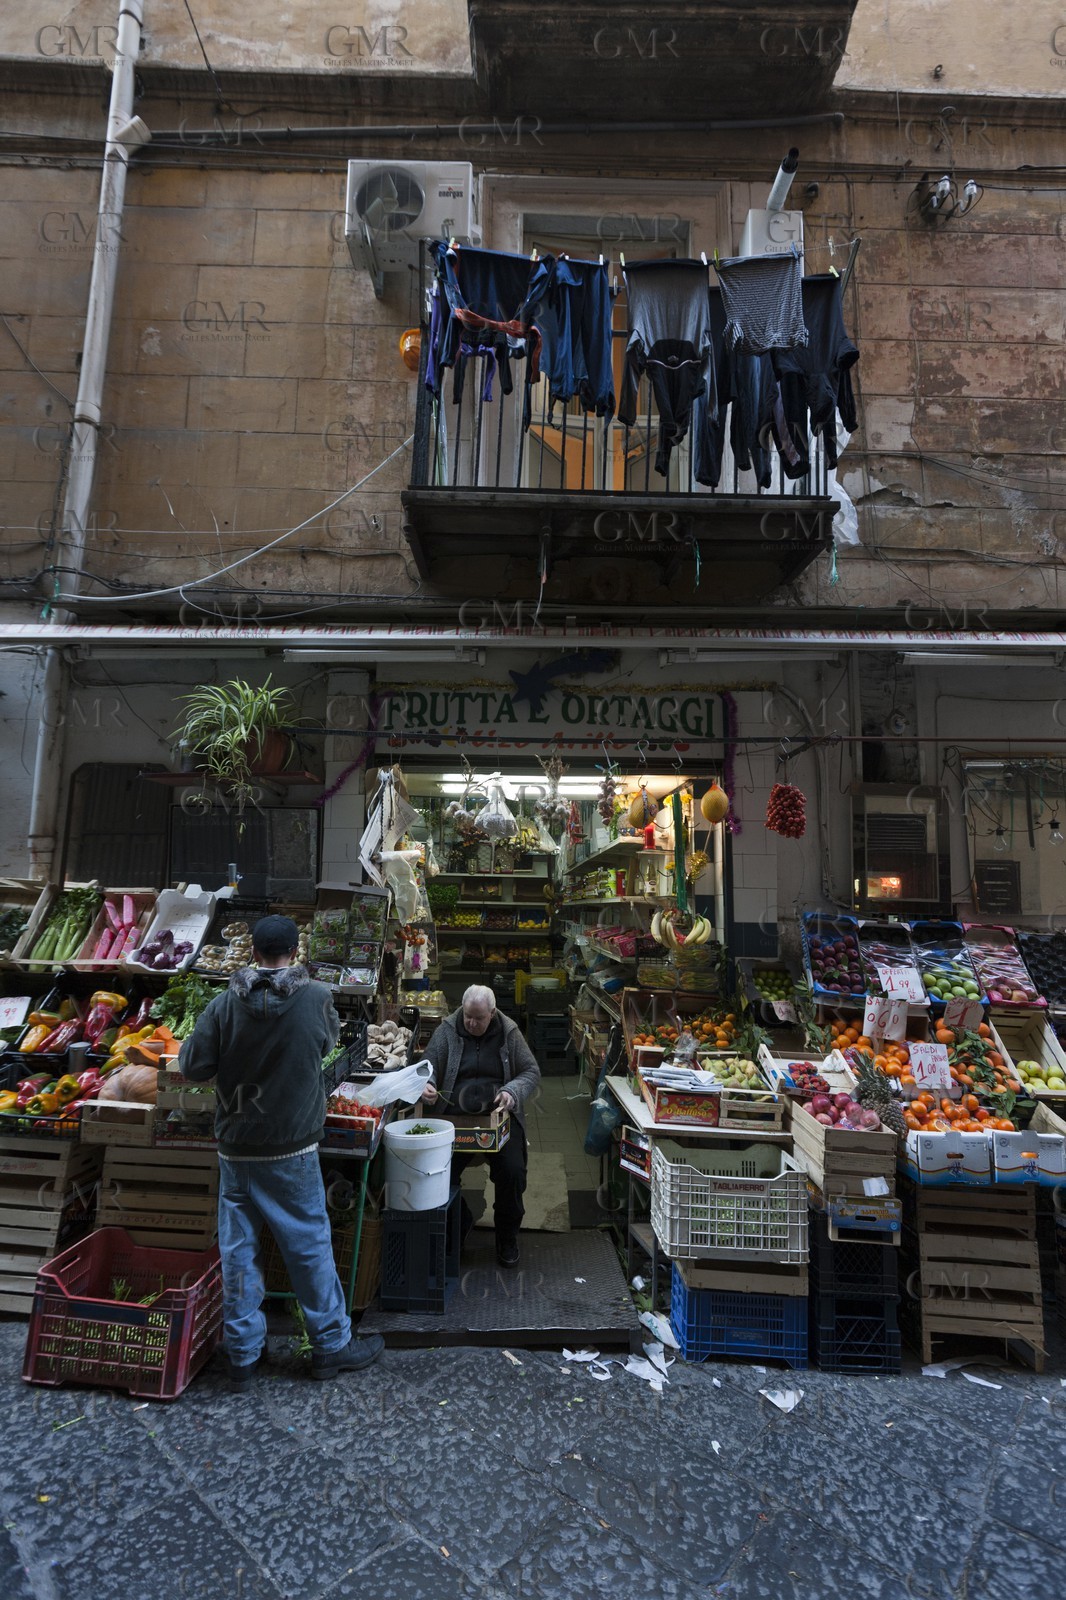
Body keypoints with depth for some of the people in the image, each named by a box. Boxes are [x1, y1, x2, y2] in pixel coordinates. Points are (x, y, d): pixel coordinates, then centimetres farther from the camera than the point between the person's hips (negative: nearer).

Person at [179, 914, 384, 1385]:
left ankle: (243, 1352, 30)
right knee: (310, 1245, 12)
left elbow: (192, 1067, -7)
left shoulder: (225, 1004, -12)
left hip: (235, 1150, 2)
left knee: (238, 1249, 16)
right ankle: (332, 1345, 26)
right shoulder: (316, 998, -15)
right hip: (292, 1151, -2)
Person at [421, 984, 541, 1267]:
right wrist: (427, 1085, -22)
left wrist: (513, 1092, -14)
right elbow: (428, 1064, 1)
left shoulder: (509, 1032, 0)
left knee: (513, 1170, -18)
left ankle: (507, 1238, 12)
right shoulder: (448, 1030, -1)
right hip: (455, 1114, 0)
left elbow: (531, 1071, 4)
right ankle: (459, 1225, 17)